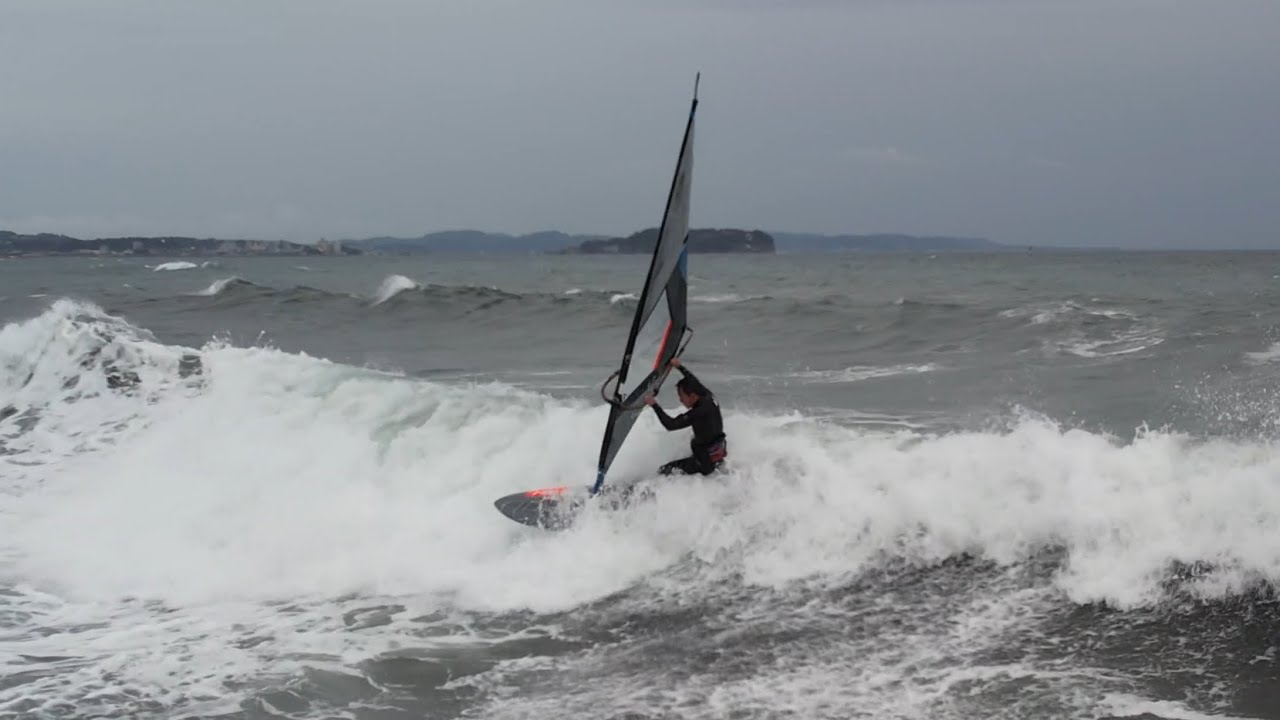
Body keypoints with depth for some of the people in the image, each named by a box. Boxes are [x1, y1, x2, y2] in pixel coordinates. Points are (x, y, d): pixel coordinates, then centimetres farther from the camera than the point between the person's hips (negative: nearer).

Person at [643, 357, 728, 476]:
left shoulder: (698, 413, -26)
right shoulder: (709, 398, -4)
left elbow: (671, 425, -26)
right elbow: (696, 383, 16)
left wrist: (654, 405, -22)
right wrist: (680, 367, 22)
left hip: (706, 461, -9)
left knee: (664, 471, -10)